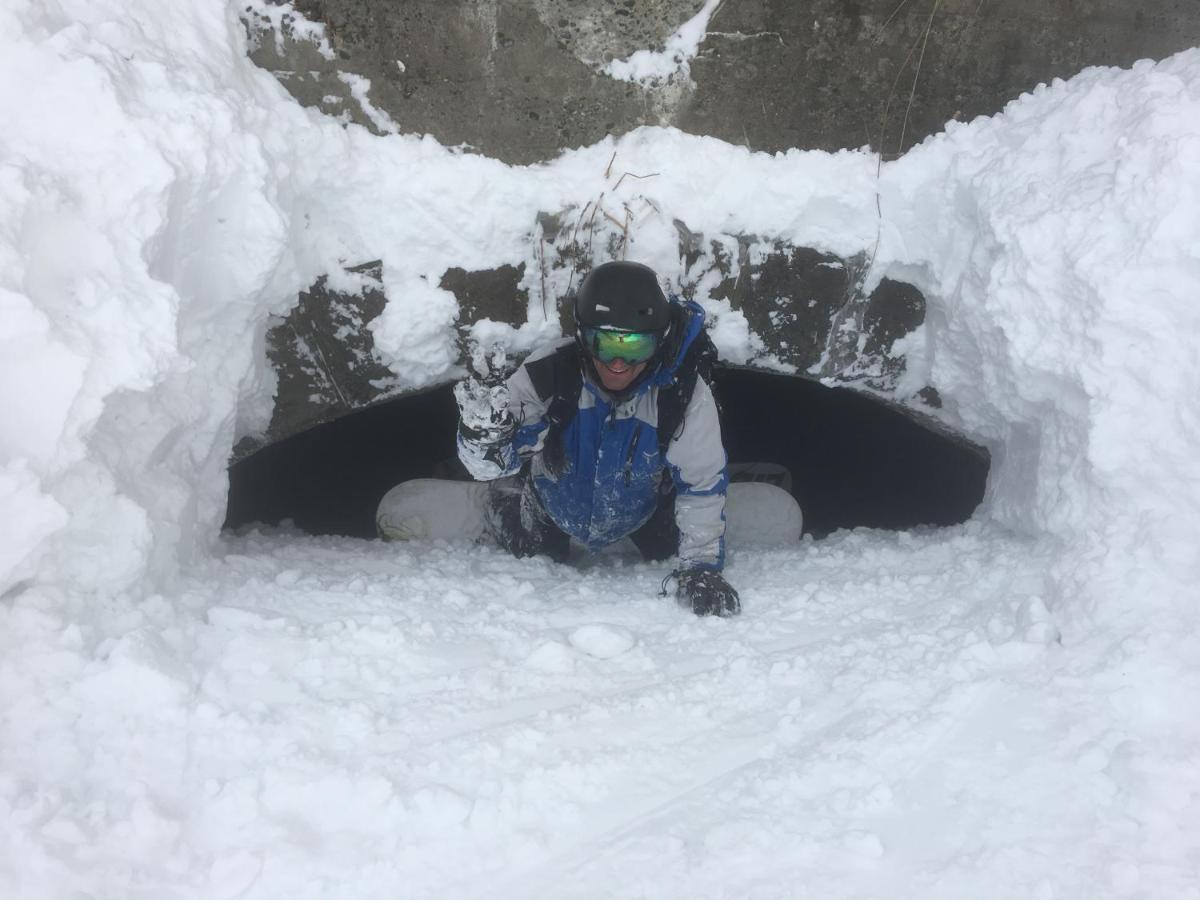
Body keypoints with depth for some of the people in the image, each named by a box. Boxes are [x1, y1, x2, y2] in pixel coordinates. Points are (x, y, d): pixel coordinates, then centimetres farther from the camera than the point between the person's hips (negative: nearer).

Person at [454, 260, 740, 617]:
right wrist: (484, 437, -56)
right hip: (549, 509, 0)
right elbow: (491, 464, -32)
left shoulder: (683, 394, -33)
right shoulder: (545, 376, -36)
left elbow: (702, 484, -21)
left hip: (642, 514, 1)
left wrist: (700, 566, -25)